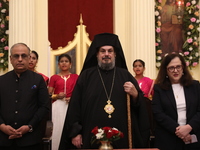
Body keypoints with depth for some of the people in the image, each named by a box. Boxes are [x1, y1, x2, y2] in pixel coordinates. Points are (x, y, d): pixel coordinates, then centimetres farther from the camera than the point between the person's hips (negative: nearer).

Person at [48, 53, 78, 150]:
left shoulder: (76, 77, 11)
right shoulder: (54, 78, 10)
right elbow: (49, 95, 9)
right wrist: (57, 96, -9)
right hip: (58, 106, 0)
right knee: (58, 129, -4)